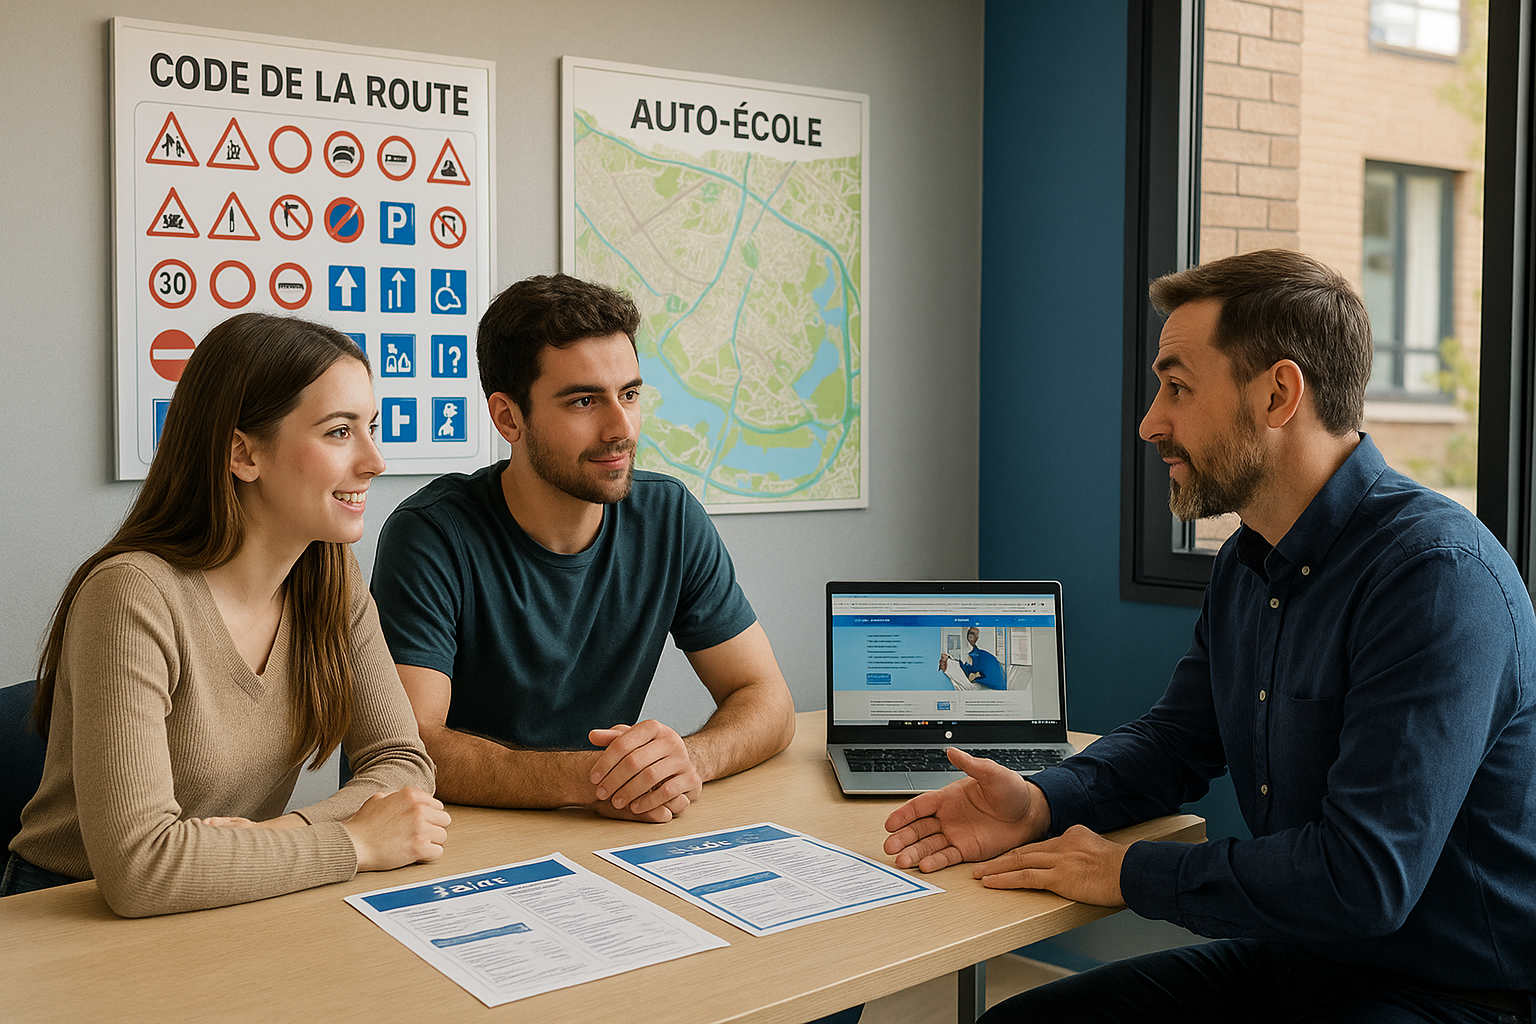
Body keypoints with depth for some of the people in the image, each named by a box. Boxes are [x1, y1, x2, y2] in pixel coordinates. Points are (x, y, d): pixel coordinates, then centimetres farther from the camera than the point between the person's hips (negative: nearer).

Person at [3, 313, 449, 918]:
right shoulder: (134, 598, -23)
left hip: (240, 910, 6)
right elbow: (138, 867, -29)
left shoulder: (331, 581, -2)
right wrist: (355, 842, -21)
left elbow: (402, 761, -3)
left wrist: (288, 832, -21)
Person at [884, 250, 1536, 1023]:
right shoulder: (1245, 566, 6)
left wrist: (1130, 872, -18)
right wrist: (1039, 803, -4)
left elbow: (1364, 878, -29)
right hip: (1286, 960, 8)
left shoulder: (1439, 575, -24)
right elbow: (1176, 738, 16)